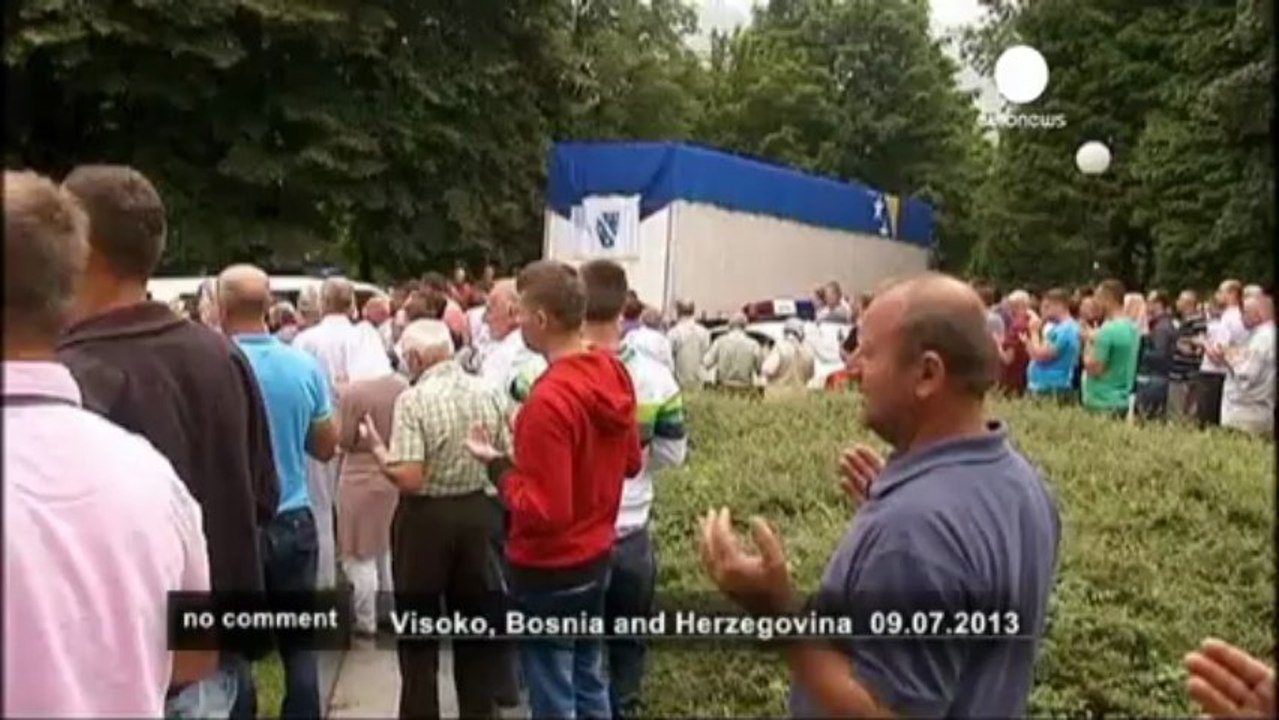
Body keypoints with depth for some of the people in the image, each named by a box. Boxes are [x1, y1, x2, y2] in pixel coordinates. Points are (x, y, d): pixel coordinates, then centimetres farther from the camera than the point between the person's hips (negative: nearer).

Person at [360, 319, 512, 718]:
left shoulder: (413, 399, -18)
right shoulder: (488, 393, -2)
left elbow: (409, 479, -22)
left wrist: (378, 449, -6)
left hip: (426, 519, -5)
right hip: (477, 513, 5)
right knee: (476, 621, 18)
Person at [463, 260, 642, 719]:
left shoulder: (549, 400, -27)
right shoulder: (613, 374, -1)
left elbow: (542, 511, -25)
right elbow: (631, 462, 11)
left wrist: (497, 465, -13)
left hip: (550, 571, -8)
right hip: (596, 555, 8)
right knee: (589, 683, 22)